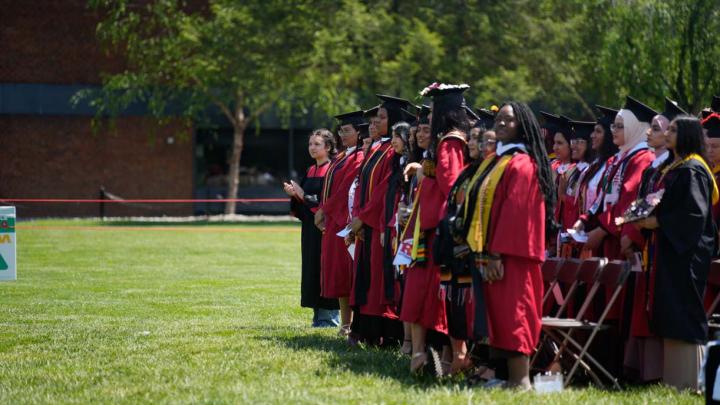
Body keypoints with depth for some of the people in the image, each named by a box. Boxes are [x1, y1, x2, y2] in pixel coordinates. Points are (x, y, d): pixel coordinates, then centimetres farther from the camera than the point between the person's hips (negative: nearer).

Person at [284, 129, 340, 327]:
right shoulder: (311, 171, 15)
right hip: (310, 227, 9)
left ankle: (329, 316, -3)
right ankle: (319, 315, 14)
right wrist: (295, 194, -1)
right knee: (312, 270, 9)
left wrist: (303, 195, -14)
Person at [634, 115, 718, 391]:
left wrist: (658, 222, -18)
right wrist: (647, 217, 6)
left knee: (682, 314, -8)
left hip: (685, 251, -10)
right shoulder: (672, 168, 17)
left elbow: (694, 212, -20)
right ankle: (673, 378, 12)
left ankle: (685, 382, -6)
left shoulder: (692, 169, -12)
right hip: (669, 249, 10)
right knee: (669, 316, 9)